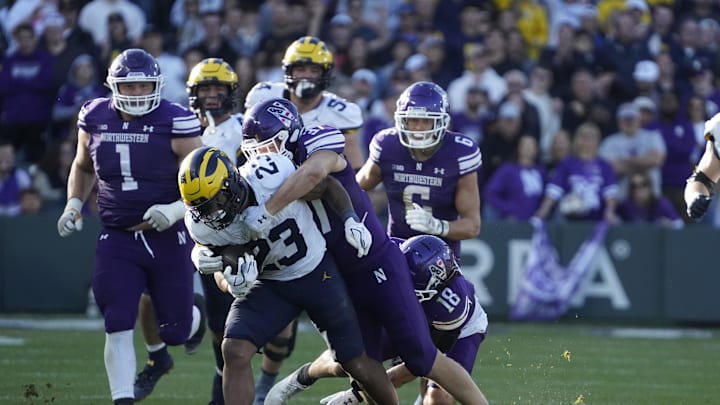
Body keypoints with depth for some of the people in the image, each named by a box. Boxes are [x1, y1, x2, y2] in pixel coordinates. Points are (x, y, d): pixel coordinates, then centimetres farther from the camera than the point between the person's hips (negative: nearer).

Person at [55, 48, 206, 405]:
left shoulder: (175, 124, -13)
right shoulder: (95, 119, 1)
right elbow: (83, 167, 22)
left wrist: (176, 209, -25)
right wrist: (74, 204, 8)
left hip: (168, 238, -2)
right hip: (118, 240, 2)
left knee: (175, 329, 9)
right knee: (118, 329, -10)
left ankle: (193, 317, 47)